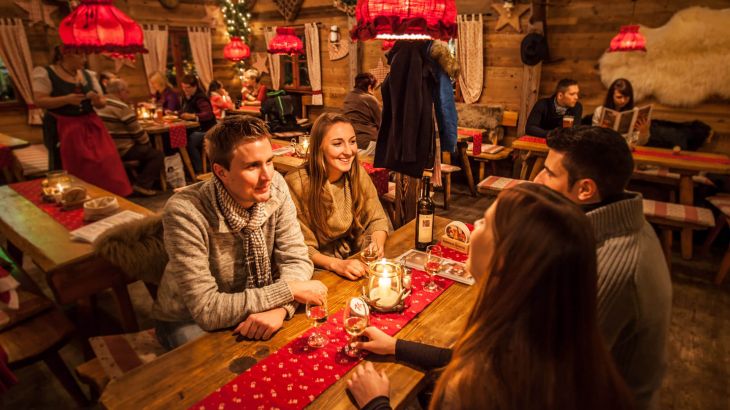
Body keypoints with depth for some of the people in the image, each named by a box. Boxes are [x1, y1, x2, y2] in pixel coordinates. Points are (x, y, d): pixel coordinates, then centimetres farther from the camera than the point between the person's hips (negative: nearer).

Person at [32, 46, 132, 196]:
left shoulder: (88, 75, 11)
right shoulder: (45, 74, -4)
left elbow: (103, 102, 13)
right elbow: (39, 101, -11)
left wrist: (97, 100, -11)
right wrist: (66, 99, -24)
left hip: (90, 125, 4)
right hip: (62, 128, -4)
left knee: (104, 163, -5)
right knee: (71, 168, -3)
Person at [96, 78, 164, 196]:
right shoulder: (121, 107, -17)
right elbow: (137, 131, -14)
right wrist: (147, 143, 6)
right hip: (121, 150, -9)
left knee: (146, 151, 25)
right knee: (158, 155, -5)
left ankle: (141, 180, 26)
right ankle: (142, 185, -10)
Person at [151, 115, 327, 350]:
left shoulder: (275, 187, -16)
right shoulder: (185, 213, -30)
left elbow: (295, 259, -13)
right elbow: (207, 311, -28)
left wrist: (279, 308, -33)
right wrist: (289, 290, -30)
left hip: (253, 310, 4)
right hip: (190, 322, -4)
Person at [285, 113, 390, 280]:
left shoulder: (357, 173, -5)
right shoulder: (297, 184, -19)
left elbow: (377, 219, 2)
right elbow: (303, 247, -15)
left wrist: (377, 247, -19)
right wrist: (336, 265, -32)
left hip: (356, 258, 5)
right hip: (320, 270, -4)